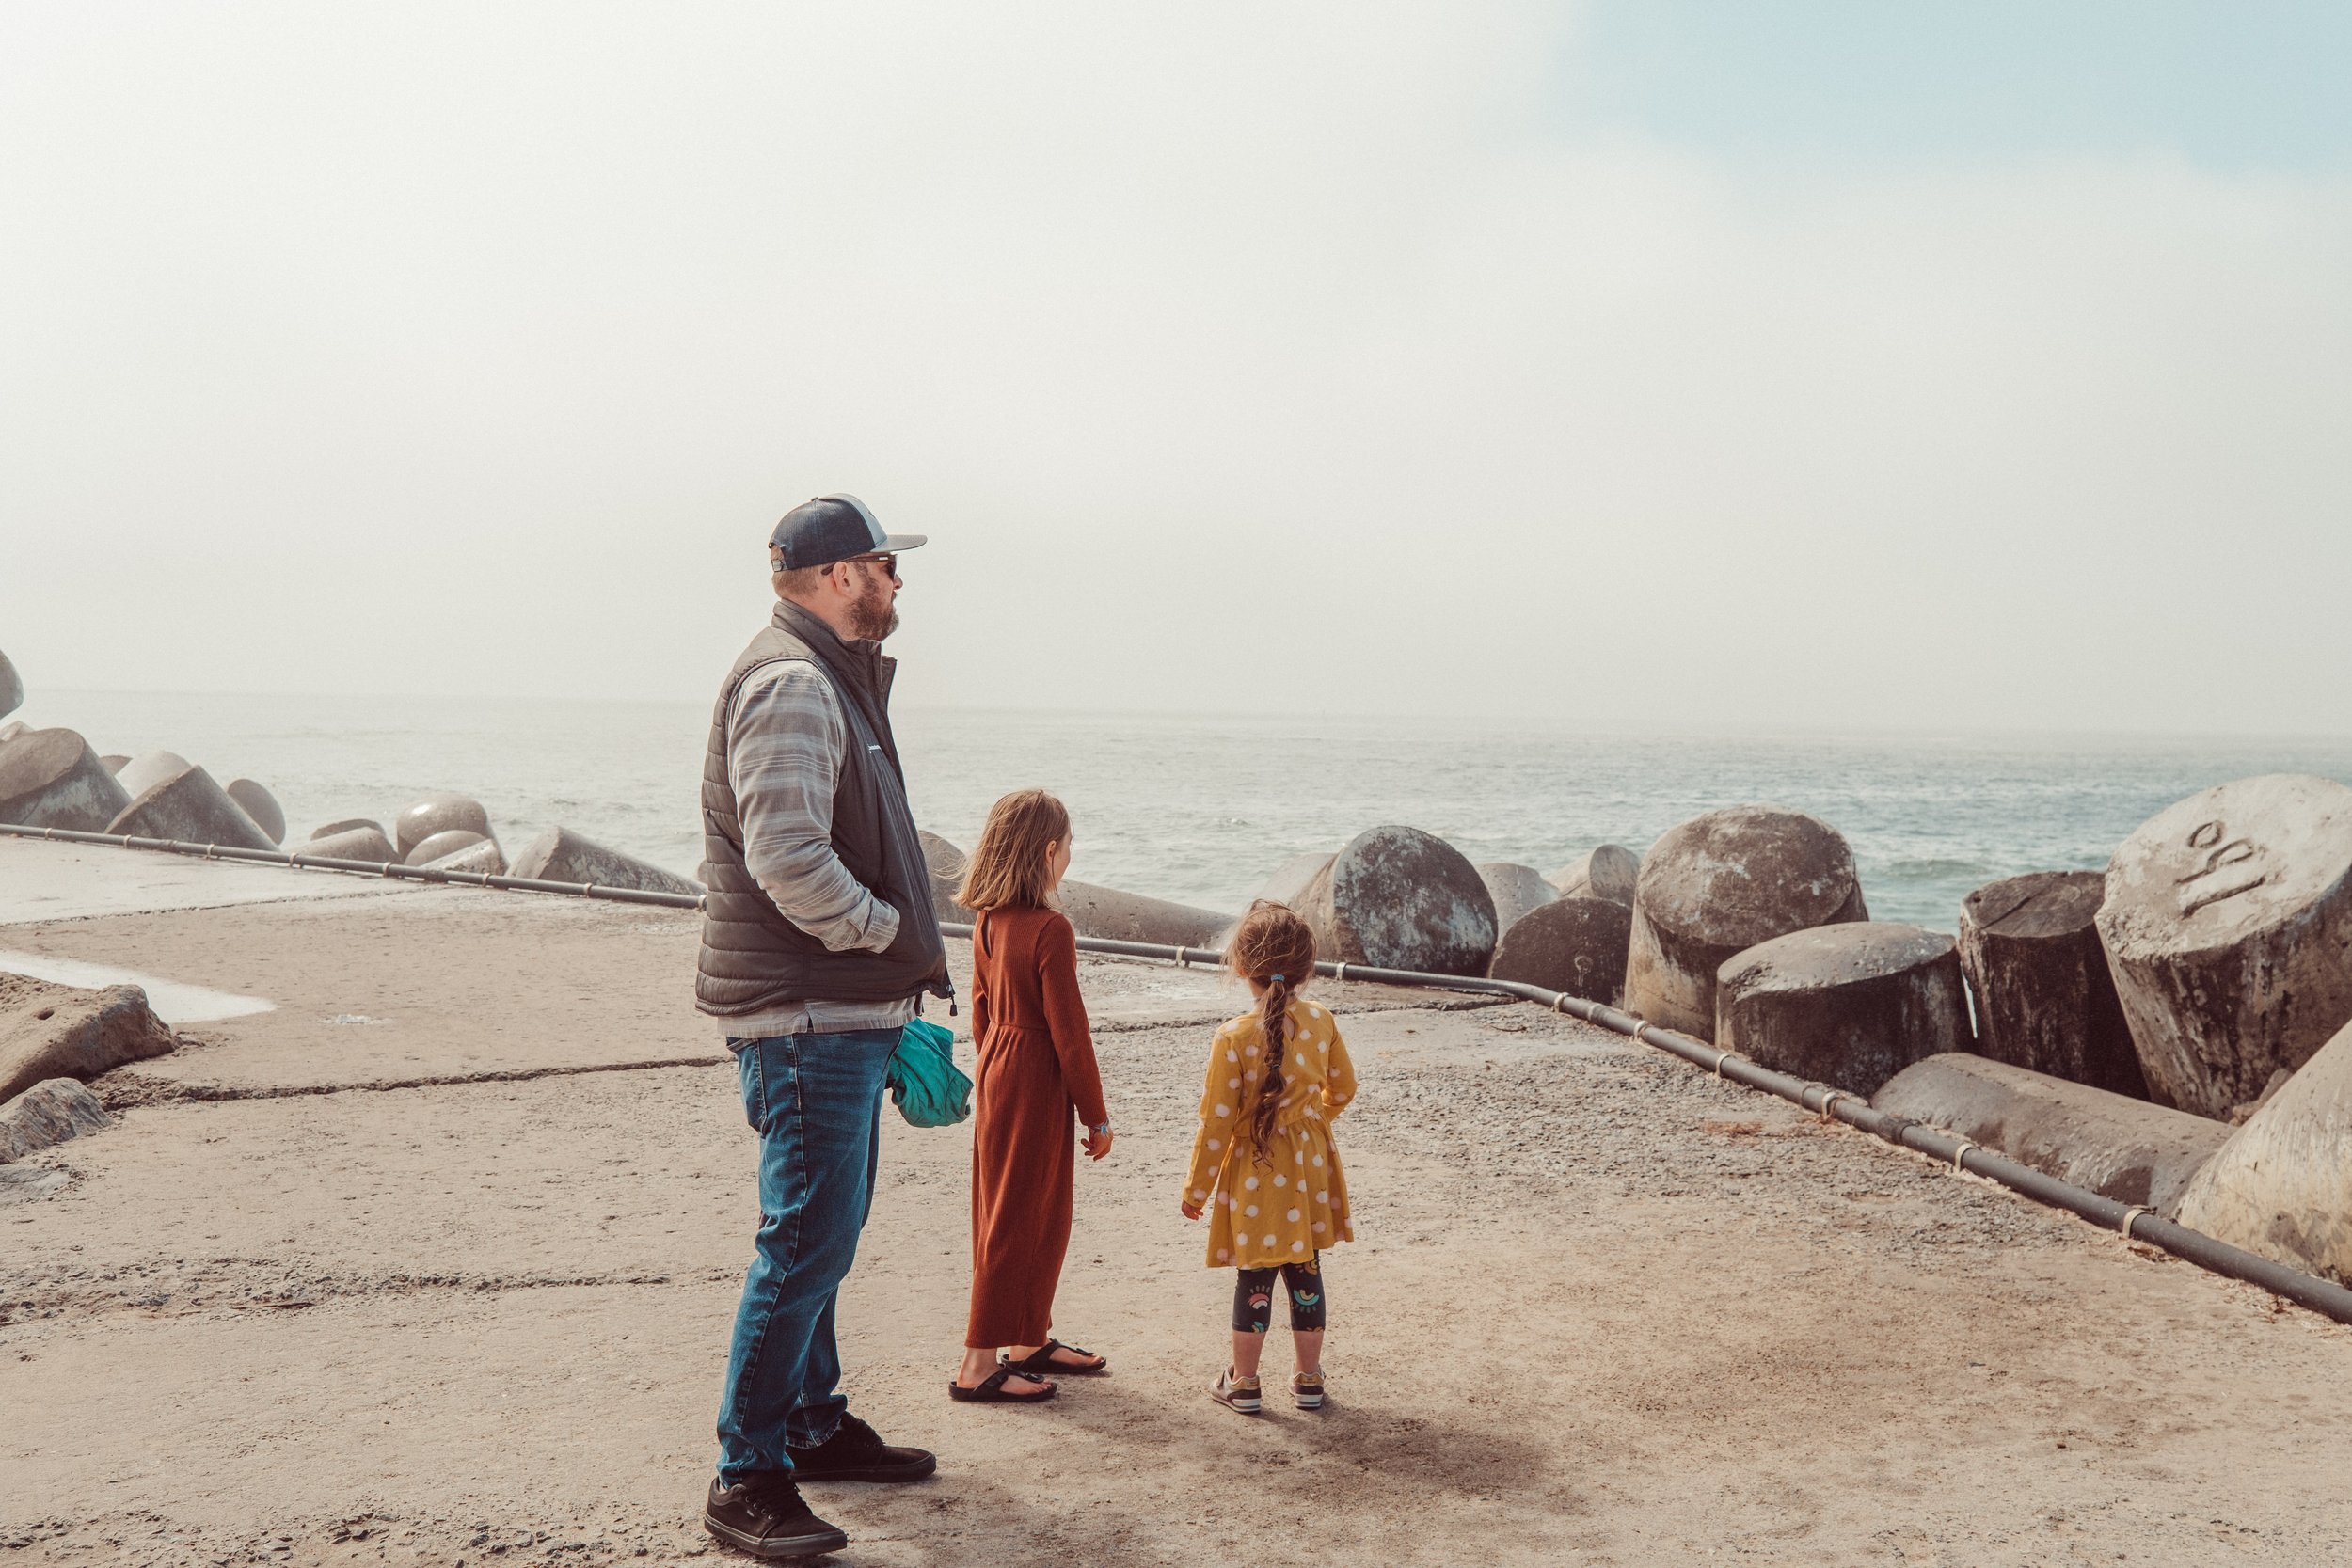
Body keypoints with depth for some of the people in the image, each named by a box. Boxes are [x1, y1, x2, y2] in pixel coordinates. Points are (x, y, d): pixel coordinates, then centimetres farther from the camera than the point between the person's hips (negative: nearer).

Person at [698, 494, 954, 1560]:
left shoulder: (830, 679, 18)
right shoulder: (791, 683, -16)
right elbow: (788, 859, -25)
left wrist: (904, 951, 13)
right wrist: (897, 935, -14)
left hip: (842, 1013, 11)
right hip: (807, 1017, -11)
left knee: (824, 1232, 19)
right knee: (807, 1242, -7)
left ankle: (817, 1425, 32)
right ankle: (746, 1480, 1)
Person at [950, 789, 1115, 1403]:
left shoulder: (987, 922, 3)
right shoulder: (1050, 930, -21)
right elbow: (1069, 1032, -18)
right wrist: (1097, 1116, -10)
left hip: (996, 1075, 9)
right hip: (1036, 1084, -9)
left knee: (1044, 1216, 19)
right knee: (1016, 1221, 0)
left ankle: (1030, 1340, 30)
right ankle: (979, 1364, 6)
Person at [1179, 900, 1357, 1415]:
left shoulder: (1233, 1038, -19)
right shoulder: (1321, 1020, -6)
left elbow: (1217, 1123, -15)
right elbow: (1342, 1088, 9)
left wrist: (1196, 1189, -3)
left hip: (1255, 1172, -4)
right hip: (1310, 1165, 4)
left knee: (1254, 1277, 7)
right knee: (1306, 1271, 13)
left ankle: (1243, 1382, 19)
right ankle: (1309, 1380, 22)